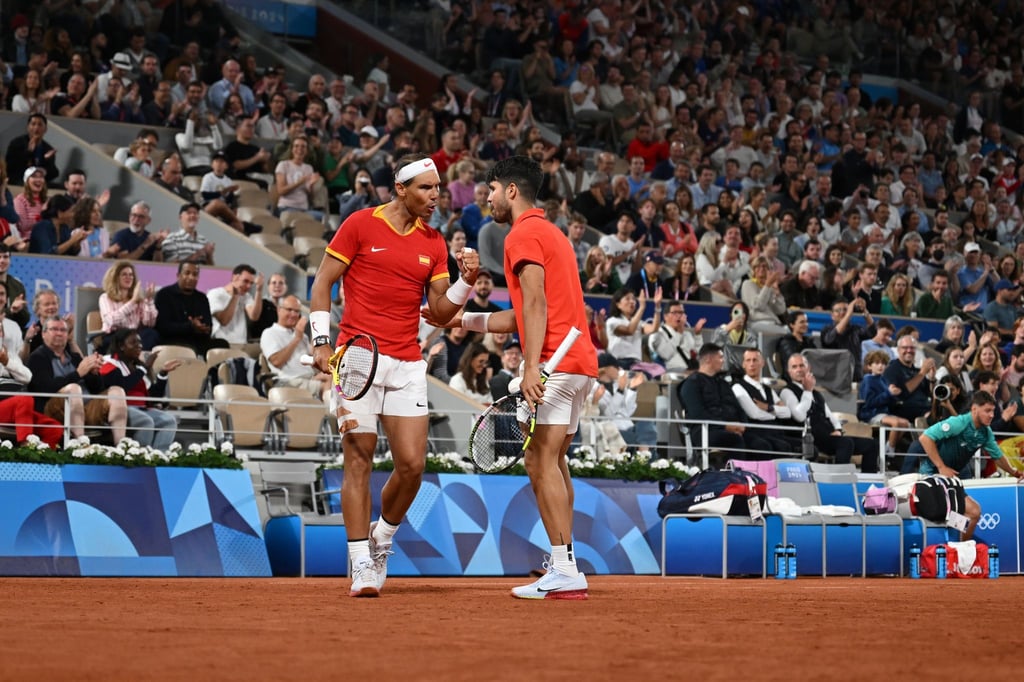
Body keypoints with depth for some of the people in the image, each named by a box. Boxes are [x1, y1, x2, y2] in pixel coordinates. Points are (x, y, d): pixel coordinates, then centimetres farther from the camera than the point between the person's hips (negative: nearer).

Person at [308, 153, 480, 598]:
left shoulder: (434, 243, 11)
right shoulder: (360, 225, 0)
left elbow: (439, 311, 12)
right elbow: (322, 284, 2)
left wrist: (466, 281, -5)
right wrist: (321, 342, -7)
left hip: (408, 365, 4)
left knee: (412, 465, -3)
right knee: (359, 461, -5)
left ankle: (380, 540, 22)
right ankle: (361, 565, 1)